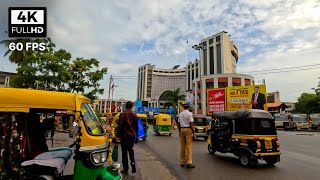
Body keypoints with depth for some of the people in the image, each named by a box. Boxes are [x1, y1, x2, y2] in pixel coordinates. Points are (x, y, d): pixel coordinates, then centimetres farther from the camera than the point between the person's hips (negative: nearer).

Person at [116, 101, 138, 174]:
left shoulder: (122, 114, -10)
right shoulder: (134, 115, 2)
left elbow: (119, 126, -10)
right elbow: (136, 126, 8)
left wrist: (118, 135, -2)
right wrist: (136, 134, 18)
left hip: (124, 135, -3)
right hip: (132, 135, 4)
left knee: (124, 152, 6)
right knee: (131, 149, 22)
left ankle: (125, 169, 12)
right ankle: (133, 162, 3)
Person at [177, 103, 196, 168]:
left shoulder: (180, 114, 10)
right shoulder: (189, 114, -8)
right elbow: (191, 124, -13)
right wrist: (193, 133, -11)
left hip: (182, 130, 6)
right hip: (188, 130, -6)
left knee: (182, 147, 10)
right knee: (188, 146, -4)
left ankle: (182, 162, 16)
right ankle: (189, 162, -3)